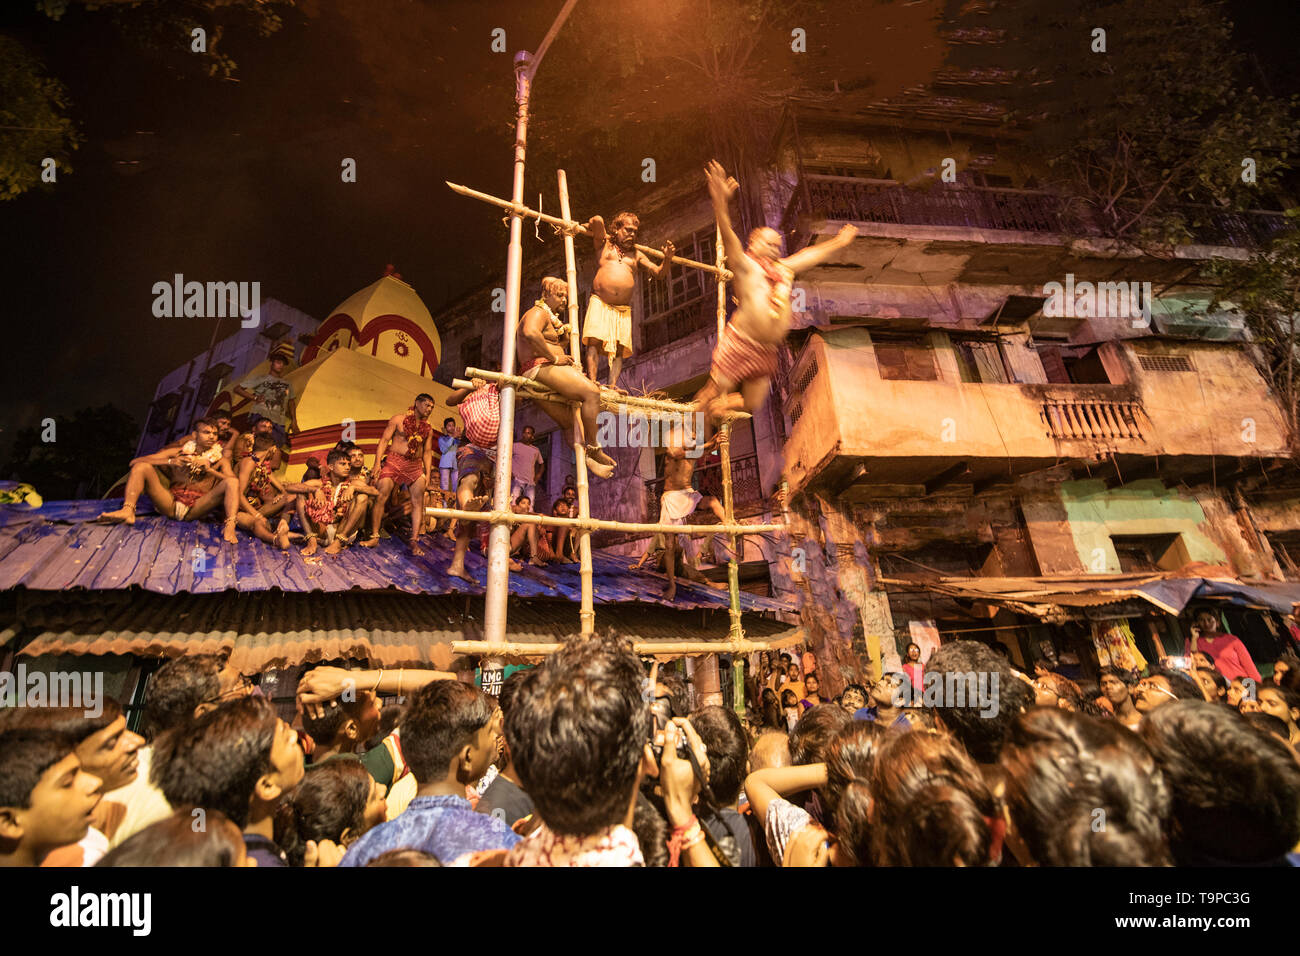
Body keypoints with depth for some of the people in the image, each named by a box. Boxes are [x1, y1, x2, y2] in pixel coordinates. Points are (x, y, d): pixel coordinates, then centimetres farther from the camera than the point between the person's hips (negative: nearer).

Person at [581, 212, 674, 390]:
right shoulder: (604, 243, 14)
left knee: (620, 348, -11)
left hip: (624, 310, 3)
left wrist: (667, 258, -1)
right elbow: (598, 220, -3)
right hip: (599, 303, -3)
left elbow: (659, 273, 15)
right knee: (594, 341, -18)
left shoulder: (637, 254, 22)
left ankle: (612, 385, -18)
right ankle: (591, 381, -25)